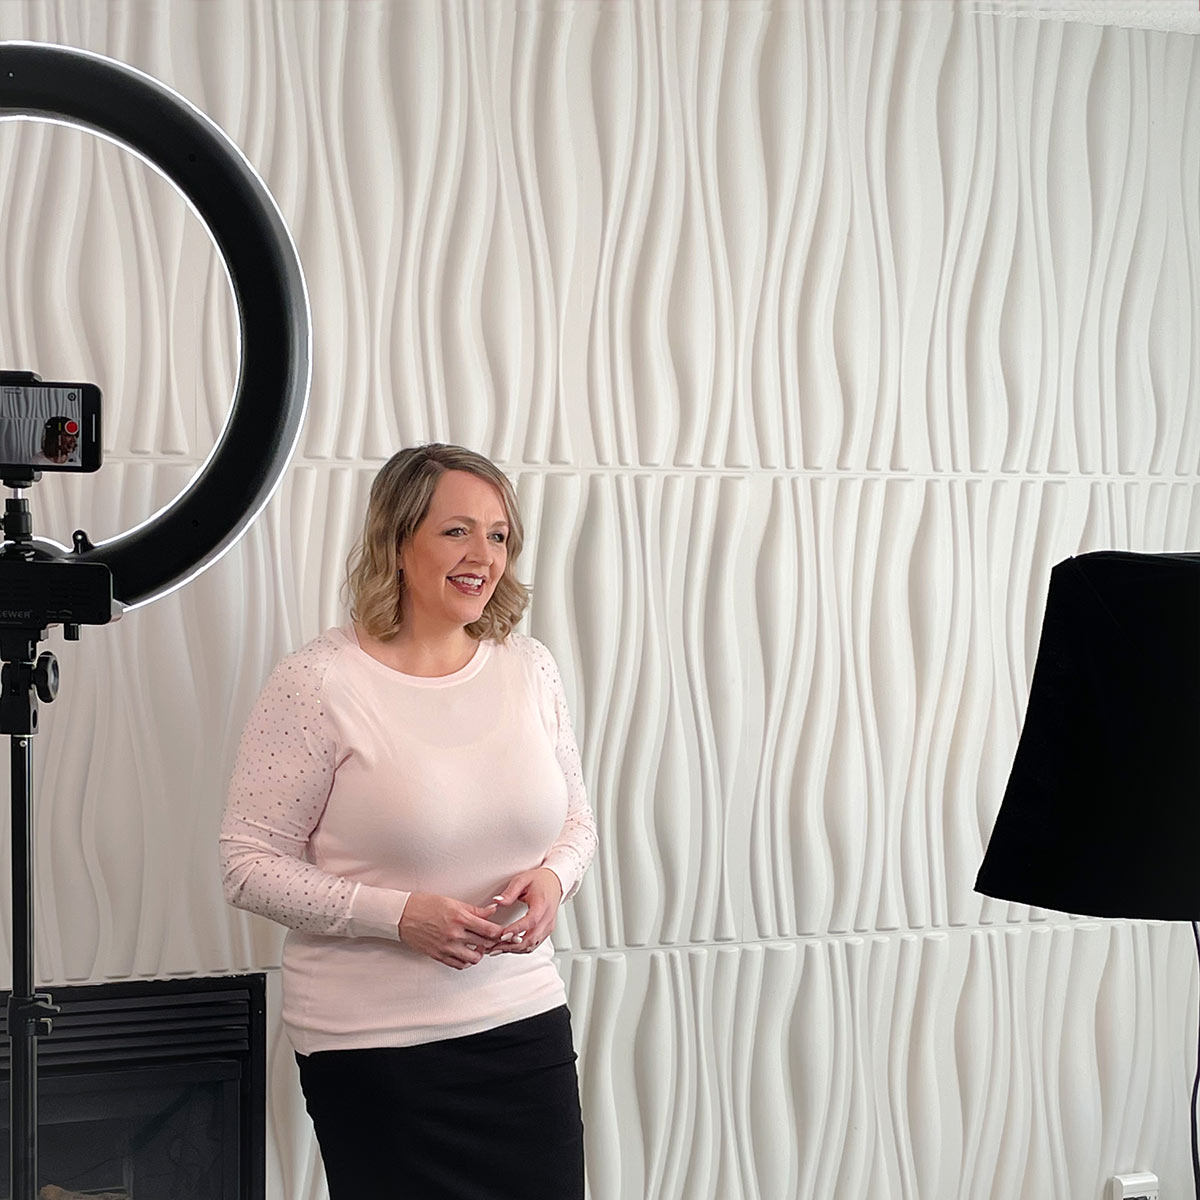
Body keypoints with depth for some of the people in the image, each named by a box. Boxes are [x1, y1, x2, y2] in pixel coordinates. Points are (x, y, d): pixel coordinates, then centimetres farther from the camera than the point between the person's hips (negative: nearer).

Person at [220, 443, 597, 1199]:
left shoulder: (529, 668, 5)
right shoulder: (320, 683, -11)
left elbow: (576, 818, 16)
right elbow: (250, 866, -10)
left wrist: (554, 878, -7)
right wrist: (398, 914, -19)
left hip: (526, 1024, 5)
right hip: (375, 1051, -5)